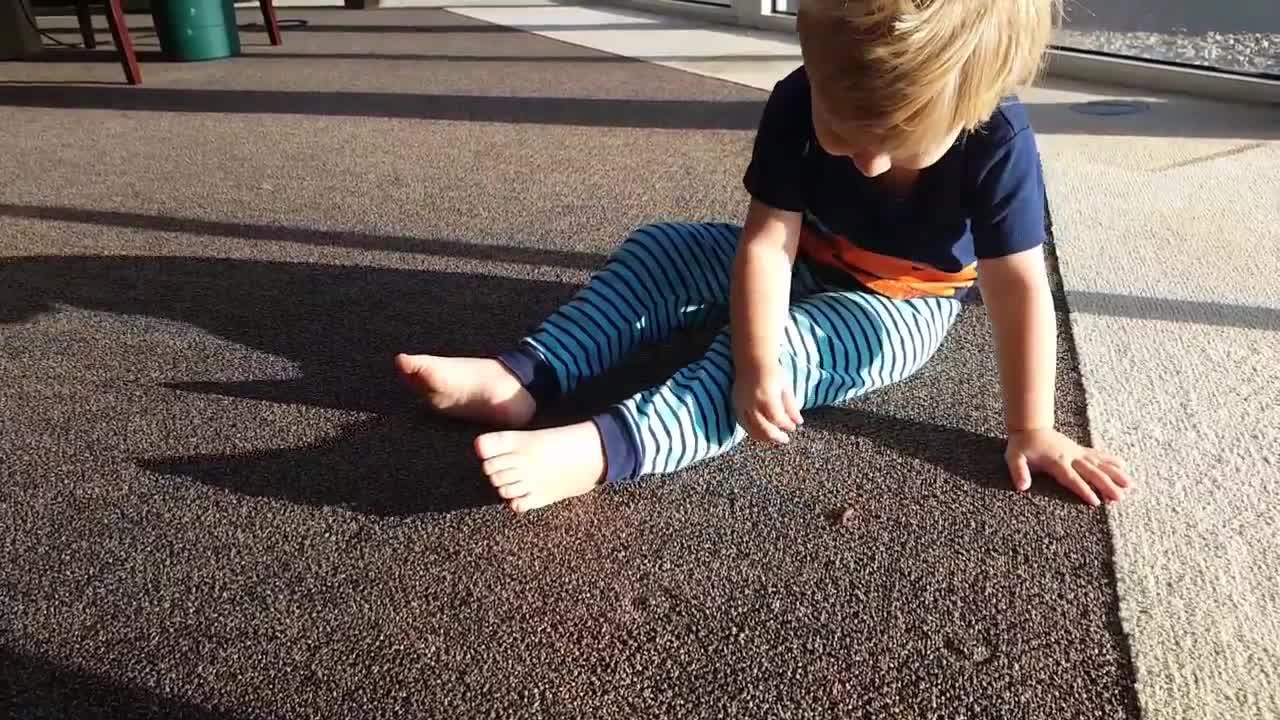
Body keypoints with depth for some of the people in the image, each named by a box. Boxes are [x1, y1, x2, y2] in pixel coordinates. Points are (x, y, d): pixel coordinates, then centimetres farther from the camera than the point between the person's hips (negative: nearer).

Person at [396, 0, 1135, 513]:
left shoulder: (1000, 143, -31)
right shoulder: (797, 105, -25)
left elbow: (1019, 288, -28)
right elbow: (767, 240, -28)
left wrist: (1032, 431, -26)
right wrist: (755, 364, -40)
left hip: (900, 307, -3)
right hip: (805, 268, 4)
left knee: (794, 345, -34)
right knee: (659, 249, -9)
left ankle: (602, 448, -47)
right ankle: (522, 378, -21)